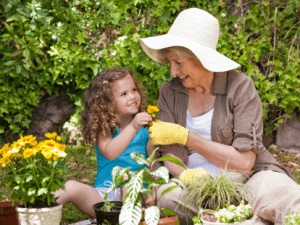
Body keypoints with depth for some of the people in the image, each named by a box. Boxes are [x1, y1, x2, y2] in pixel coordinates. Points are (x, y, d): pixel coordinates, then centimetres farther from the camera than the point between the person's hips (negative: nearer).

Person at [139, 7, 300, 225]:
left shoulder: (239, 87, -7)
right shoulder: (169, 92, 4)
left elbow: (244, 162, -14)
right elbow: (169, 155, 0)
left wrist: (185, 137, -15)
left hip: (249, 178, -4)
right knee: (163, 196, -34)